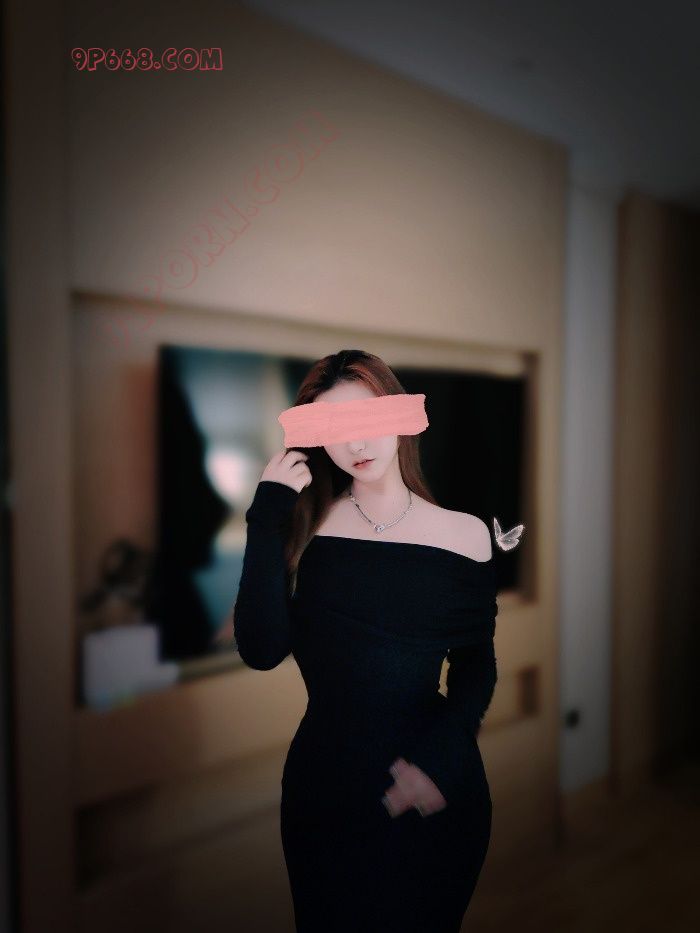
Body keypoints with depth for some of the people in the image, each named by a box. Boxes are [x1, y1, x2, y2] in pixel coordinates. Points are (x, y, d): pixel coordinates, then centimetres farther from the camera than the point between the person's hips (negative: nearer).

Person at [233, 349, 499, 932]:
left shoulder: (465, 534, -6)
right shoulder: (304, 527, -5)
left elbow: (477, 668, 1)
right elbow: (262, 652, -16)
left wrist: (438, 758, -14)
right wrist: (269, 518, -18)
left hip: (433, 790, 0)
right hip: (324, 780, 1)